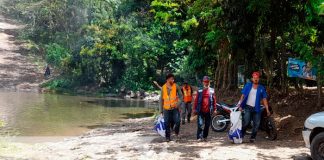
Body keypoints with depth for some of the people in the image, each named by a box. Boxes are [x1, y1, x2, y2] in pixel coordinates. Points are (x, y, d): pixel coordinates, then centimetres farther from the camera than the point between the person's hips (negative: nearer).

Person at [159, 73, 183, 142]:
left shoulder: (176, 86, -1)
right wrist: (161, 110, 8)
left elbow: (180, 96, 3)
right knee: (167, 124, 4)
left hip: (175, 108, -1)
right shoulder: (163, 87, 2)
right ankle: (168, 137, 16)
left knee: (177, 121, -11)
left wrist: (178, 103, -14)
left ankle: (176, 133, 15)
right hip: (166, 108, 1)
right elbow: (161, 99, 8)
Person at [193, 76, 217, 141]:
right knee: (200, 124, -10)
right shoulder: (200, 91, 2)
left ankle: (205, 137, 22)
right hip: (201, 111, -2)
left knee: (207, 125, 9)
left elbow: (214, 100, 7)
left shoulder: (212, 91, 5)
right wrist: (195, 109, 0)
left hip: (208, 111, 2)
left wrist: (214, 109, 5)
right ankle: (199, 137, -7)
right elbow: (196, 100, 3)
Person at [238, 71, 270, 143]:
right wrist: (240, 105, -8)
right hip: (247, 107, -2)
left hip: (256, 108, 3)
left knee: (256, 124, 1)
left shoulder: (262, 88, 9)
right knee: (246, 122, -15)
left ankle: (252, 137, 14)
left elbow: (264, 99, 7)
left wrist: (267, 109, 0)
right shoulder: (248, 85, 6)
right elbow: (243, 95, 2)